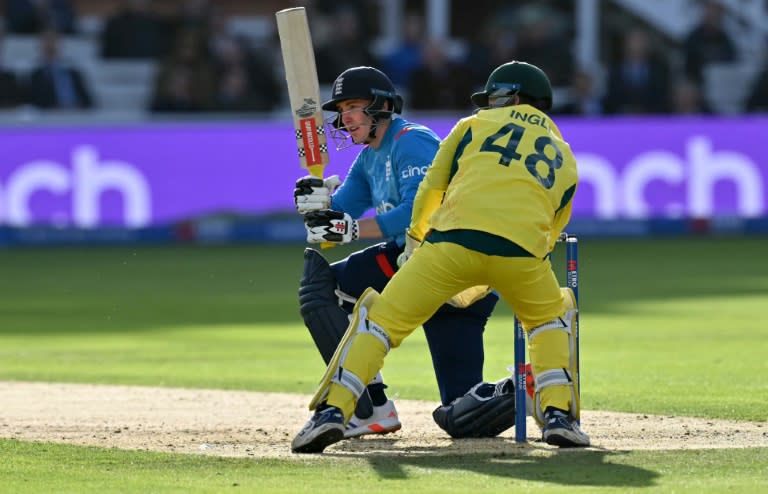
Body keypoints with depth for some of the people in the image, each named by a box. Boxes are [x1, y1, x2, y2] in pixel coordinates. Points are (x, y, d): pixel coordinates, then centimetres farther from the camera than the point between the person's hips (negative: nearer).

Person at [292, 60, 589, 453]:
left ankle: (333, 411, -8)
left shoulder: (475, 126, 26)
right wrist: (481, 285, 41)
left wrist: (413, 244, 40)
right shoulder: (565, 157, 32)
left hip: (454, 237, -2)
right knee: (554, 314, 31)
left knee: (380, 317, 9)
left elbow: (430, 189, 24)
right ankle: (557, 414, 11)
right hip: (524, 251, 2)